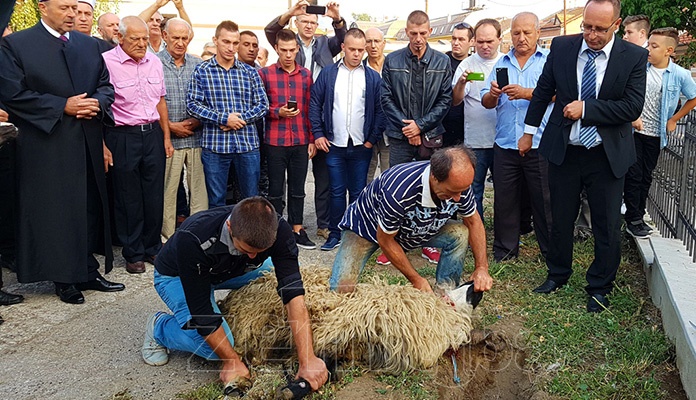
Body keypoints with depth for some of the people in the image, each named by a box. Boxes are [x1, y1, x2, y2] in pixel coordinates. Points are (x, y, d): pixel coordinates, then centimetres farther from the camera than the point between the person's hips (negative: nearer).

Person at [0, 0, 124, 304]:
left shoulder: (88, 44, 13)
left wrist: (97, 102, -7)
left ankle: (87, 272, 20)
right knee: (54, 213, 1)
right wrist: (63, 106, -15)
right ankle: (64, 278, 13)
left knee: (90, 208, 9)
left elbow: (105, 84, 16)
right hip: (46, 144, -5)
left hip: (88, 143, 5)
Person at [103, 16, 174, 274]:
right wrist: (103, 146, -13)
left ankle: (152, 248, 25)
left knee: (154, 196, 9)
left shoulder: (154, 61, 8)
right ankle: (133, 254, 20)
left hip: (153, 134, 5)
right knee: (128, 199, 6)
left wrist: (166, 137, 14)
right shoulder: (107, 62, -10)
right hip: (123, 137, -5)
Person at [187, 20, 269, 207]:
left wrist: (240, 119, -11)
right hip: (214, 145, -1)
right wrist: (223, 118, -14)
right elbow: (193, 104, -4)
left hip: (248, 144, 2)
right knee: (216, 201, 8)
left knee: (251, 199, 9)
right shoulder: (201, 71, 3)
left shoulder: (250, 72, 8)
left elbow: (262, 104, 4)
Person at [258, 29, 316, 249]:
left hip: (301, 142, 2)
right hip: (275, 141, -2)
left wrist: (312, 139, 6)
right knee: (275, 189, 7)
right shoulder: (265, 73, 0)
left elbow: (310, 109, 9)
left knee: (297, 189, 10)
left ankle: (297, 229, 20)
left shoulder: (306, 74, 8)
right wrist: (278, 112, -14)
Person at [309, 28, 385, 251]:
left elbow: (380, 111, 0)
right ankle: (335, 234, 17)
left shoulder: (373, 77, 1)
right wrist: (318, 134, -3)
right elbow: (315, 104, 3)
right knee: (337, 191, 6)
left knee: (358, 192, 8)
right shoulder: (328, 74, 2)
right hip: (334, 145, 0)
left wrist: (372, 139, -4)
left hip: (361, 147, 0)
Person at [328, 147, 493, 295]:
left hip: (414, 228, 5)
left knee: (460, 233, -18)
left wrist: (481, 268, -15)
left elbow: (473, 222, -5)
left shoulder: (460, 183, -24)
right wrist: (416, 280, -19)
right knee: (341, 289, -23)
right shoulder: (399, 191, -41)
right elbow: (385, 240, -25)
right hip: (366, 225, -5)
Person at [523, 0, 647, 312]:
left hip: (607, 155, -1)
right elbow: (543, 91, 7)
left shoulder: (634, 57, -8)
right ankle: (557, 274, 36)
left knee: (607, 226, 7)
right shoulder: (561, 47, -3)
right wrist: (529, 132, 11)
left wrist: (586, 108, -18)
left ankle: (599, 287, 27)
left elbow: (633, 108, -13)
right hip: (563, 150, 2)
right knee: (560, 219, 14)